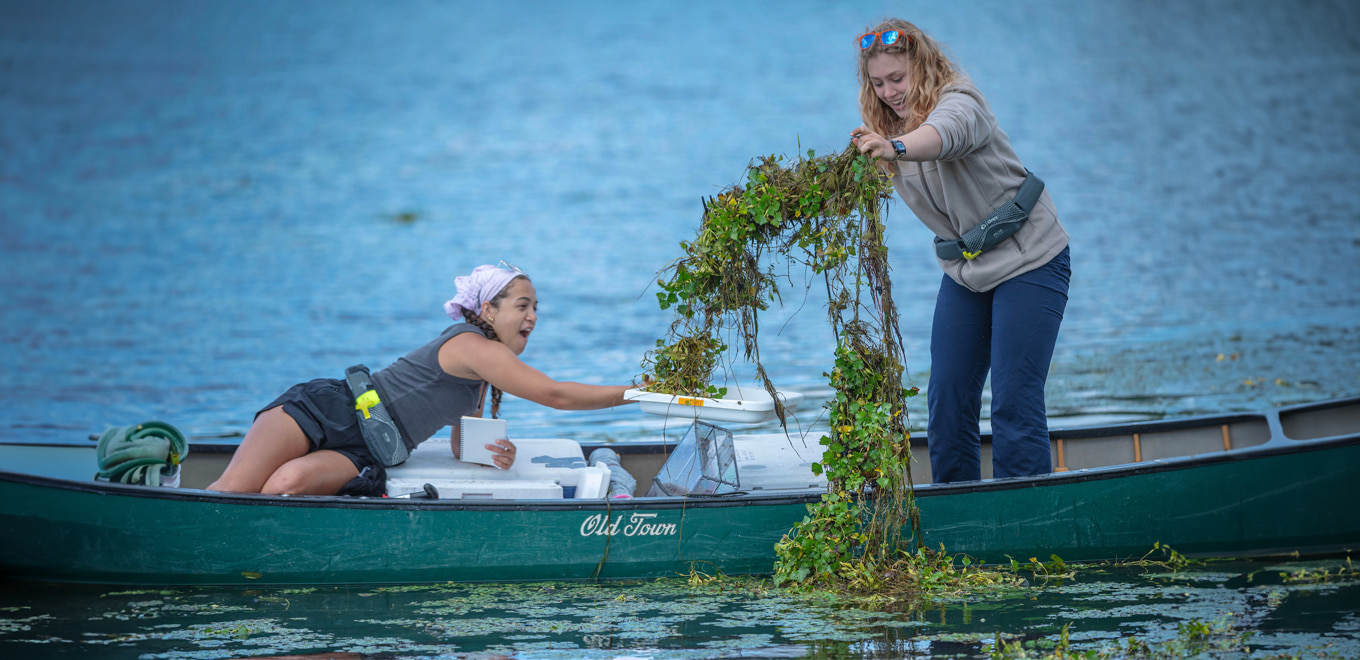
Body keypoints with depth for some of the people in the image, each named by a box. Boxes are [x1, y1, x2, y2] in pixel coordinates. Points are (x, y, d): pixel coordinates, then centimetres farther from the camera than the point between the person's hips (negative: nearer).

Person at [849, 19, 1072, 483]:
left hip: (1028, 260, -7)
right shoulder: (887, 125, 4)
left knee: (1014, 403, -11)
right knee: (947, 400, 3)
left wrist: (894, 147, -64)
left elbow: (942, 135, -47)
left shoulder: (959, 102, -24)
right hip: (964, 270, 7)